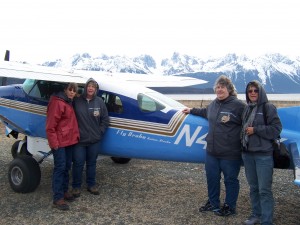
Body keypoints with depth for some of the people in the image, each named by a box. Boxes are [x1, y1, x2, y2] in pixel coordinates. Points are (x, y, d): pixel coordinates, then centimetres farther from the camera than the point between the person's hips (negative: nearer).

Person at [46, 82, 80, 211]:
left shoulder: (69, 103, 15)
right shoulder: (57, 103, -14)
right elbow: (50, 125, -18)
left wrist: (75, 136, 12)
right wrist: (54, 142, -20)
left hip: (69, 141, 9)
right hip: (59, 142, -9)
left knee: (67, 167, 15)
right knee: (60, 167, -8)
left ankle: (64, 191, 27)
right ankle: (57, 198, -4)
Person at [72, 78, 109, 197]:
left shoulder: (100, 102, -1)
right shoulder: (77, 101, -6)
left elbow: (105, 120, 6)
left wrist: (100, 132, 0)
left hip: (94, 140, 2)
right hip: (79, 139, -2)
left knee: (92, 163, 15)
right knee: (78, 163, 4)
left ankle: (91, 184, 30)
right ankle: (76, 186, 21)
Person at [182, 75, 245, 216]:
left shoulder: (238, 105, -14)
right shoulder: (213, 104, 10)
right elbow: (205, 112, 32)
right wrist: (191, 111, 40)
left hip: (230, 154, -7)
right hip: (211, 152, 7)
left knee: (230, 180, 9)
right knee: (212, 178, 19)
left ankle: (230, 207, 27)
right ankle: (213, 203, 38)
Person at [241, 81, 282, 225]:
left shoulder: (268, 107, -6)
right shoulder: (247, 109, 10)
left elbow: (276, 129, -11)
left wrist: (255, 130, -14)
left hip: (263, 155, -6)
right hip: (247, 153, 6)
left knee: (264, 190, -3)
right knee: (253, 187, 15)